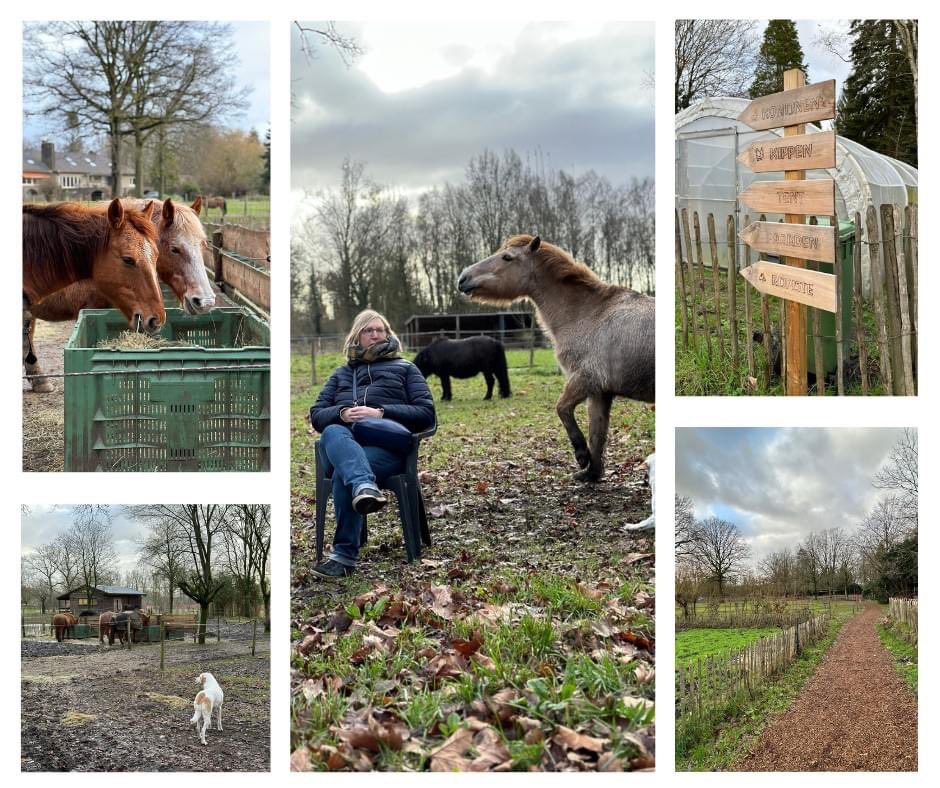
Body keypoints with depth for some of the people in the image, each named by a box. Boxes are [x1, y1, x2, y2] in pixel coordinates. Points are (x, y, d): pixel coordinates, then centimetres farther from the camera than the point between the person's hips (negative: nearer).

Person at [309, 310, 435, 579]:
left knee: (343, 472, -36)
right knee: (332, 434, -37)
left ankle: (344, 555, -36)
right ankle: (365, 487, -65)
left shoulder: (404, 369, 24)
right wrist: (342, 413, -5)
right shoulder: (342, 374, 33)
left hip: (387, 444, -2)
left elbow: (426, 414, 9)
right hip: (343, 445, 2)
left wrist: (381, 413, -7)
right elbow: (317, 414, 20)